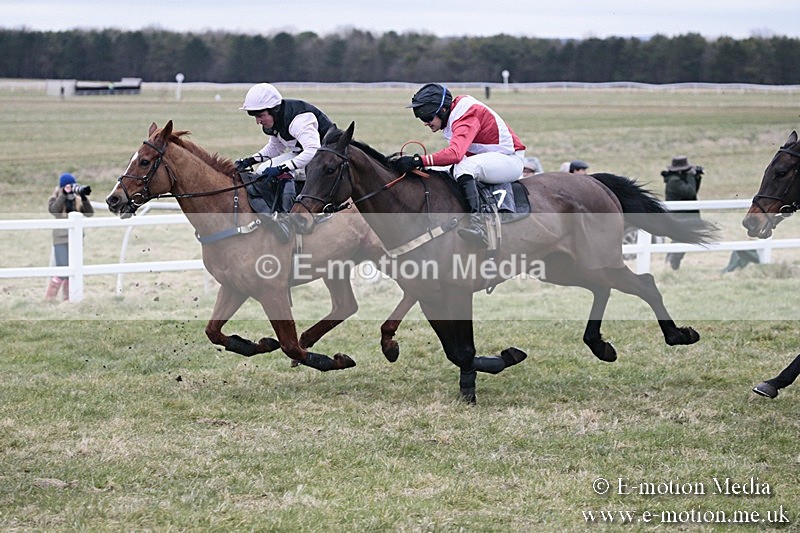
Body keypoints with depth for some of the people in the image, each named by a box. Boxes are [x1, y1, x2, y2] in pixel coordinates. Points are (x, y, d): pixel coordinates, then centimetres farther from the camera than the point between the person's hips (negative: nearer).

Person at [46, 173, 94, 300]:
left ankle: (68, 298, 18)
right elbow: (53, 210, -20)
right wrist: (64, 195, -22)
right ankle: (49, 298, -4)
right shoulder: (56, 198, 1)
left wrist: (84, 198, -15)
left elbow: (89, 213, -3)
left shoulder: (78, 199, 9)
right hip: (61, 239, -4)